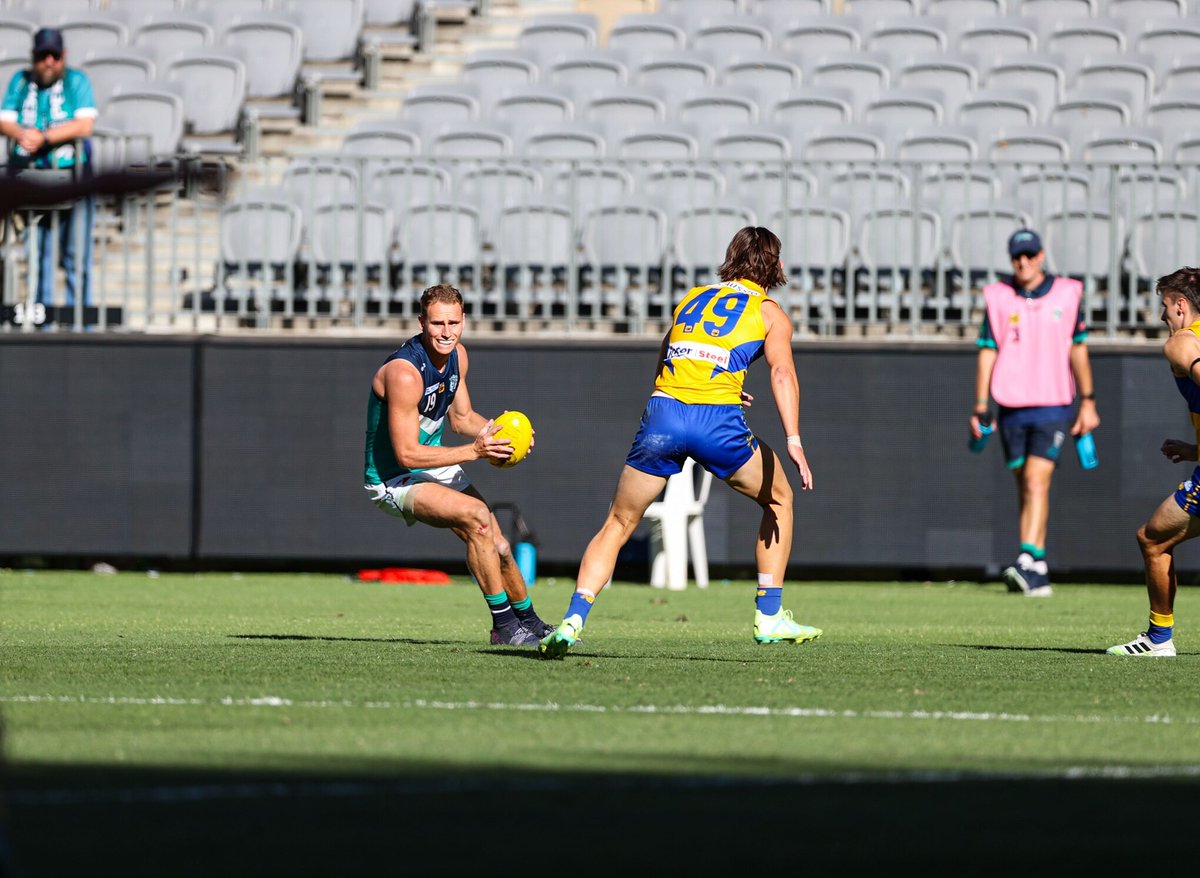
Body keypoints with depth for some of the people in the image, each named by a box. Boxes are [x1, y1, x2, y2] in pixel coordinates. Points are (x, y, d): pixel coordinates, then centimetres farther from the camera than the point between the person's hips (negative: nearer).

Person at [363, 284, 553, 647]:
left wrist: (493, 430, -8)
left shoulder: (457, 354, -3)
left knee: (498, 548, 6)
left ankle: (531, 623, 30)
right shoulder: (405, 372, -29)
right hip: (394, 479, -8)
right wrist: (474, 451, -30)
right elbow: (407, 454, -28)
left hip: (438, 466, 8)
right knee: (477, 515, -27)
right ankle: (504, 624, -17)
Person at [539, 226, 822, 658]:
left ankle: (572, 619, -6)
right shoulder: (769, 313, 13)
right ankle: (769, 616, 17)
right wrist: (793, 440, -14)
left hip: (662, 412, 3)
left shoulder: (691, 298, 25)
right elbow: (782, 371, -5)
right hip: (719, 420, -3)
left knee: (617, 525, 11)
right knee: (778, 499, 22)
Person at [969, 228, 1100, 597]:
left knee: (1036, 481, -16)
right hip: (1011, 407, 2)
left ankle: (1028, 562, -24)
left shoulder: (1067, 294, 3)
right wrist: (980, 409, 0)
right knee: (1025, 486, 6)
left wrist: (1088, 402, 7)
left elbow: (1078, 349, 9)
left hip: (1053, 405, -2)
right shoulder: (997, 298, 4)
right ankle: (1039, 572, 12)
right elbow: (987, 353, 5)